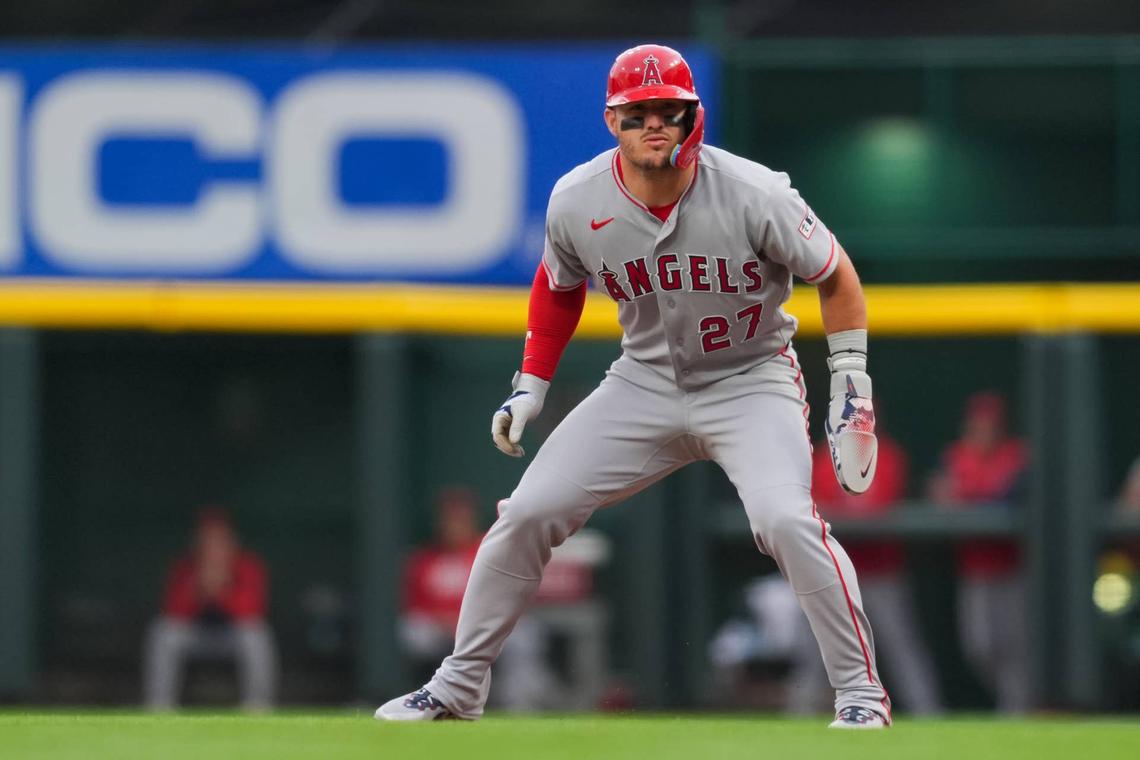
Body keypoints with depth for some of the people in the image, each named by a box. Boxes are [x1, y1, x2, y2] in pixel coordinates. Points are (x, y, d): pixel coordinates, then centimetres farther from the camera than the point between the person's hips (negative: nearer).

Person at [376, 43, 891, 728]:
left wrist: (852, 389, -12)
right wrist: (530, 387, 7)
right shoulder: (578, 203, -12)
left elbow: (835, 275, -8)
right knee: (526, 516, -4)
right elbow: (559, 285, 11)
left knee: (786, 518, -29)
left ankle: (862, 692, -15)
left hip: (750, 382, -4)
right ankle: (457, 689, 13)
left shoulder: (753, 195, -22)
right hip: (644, 382, 4)